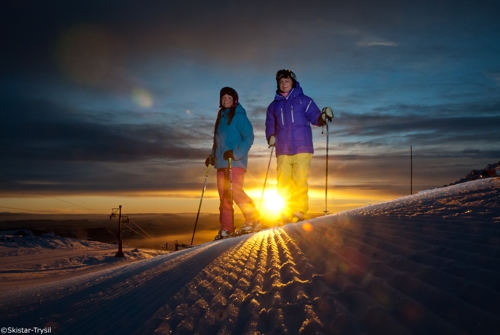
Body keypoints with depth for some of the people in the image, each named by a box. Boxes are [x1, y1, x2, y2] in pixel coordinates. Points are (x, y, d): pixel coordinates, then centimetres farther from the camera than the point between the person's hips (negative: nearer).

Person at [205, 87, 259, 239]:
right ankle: (226, 228, 8)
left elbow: (249, 137, -11)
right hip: (222, 162, 7)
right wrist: (212, 156, 14)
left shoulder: (239, 116, -2)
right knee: (224, 195, 4)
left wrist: (236, 153, -20)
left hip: (235, 161, -7)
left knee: (234, 190, -19)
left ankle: (252, 219, -8)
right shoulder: (220, 118, 21)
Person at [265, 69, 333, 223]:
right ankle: (286, 217, 6)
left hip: (302, 149, -3)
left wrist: (323, 117, -22)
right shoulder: (274, 105, 17)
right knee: (282, 184, -1)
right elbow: (270, 126, 23)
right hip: (282, 151, 3)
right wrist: (270, 137, 4)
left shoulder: (303, 100, 8)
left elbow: (315, 117, 0)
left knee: (300, 182, -10)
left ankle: (299, 214, -4)